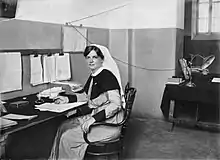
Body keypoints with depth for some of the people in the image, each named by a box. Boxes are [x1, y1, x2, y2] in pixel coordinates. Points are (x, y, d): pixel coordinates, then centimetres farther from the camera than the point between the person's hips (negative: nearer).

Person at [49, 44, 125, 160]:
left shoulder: (106, 76, -18)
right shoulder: (93, 76, 9)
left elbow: (116, 104, -25)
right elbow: (85, 96, 21)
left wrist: (94, 118, -30)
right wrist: (68, 98, 6)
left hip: (109, 123, -9)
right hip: (95, 117, 9)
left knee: (68, 136, -10)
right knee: (64, 127, 4)